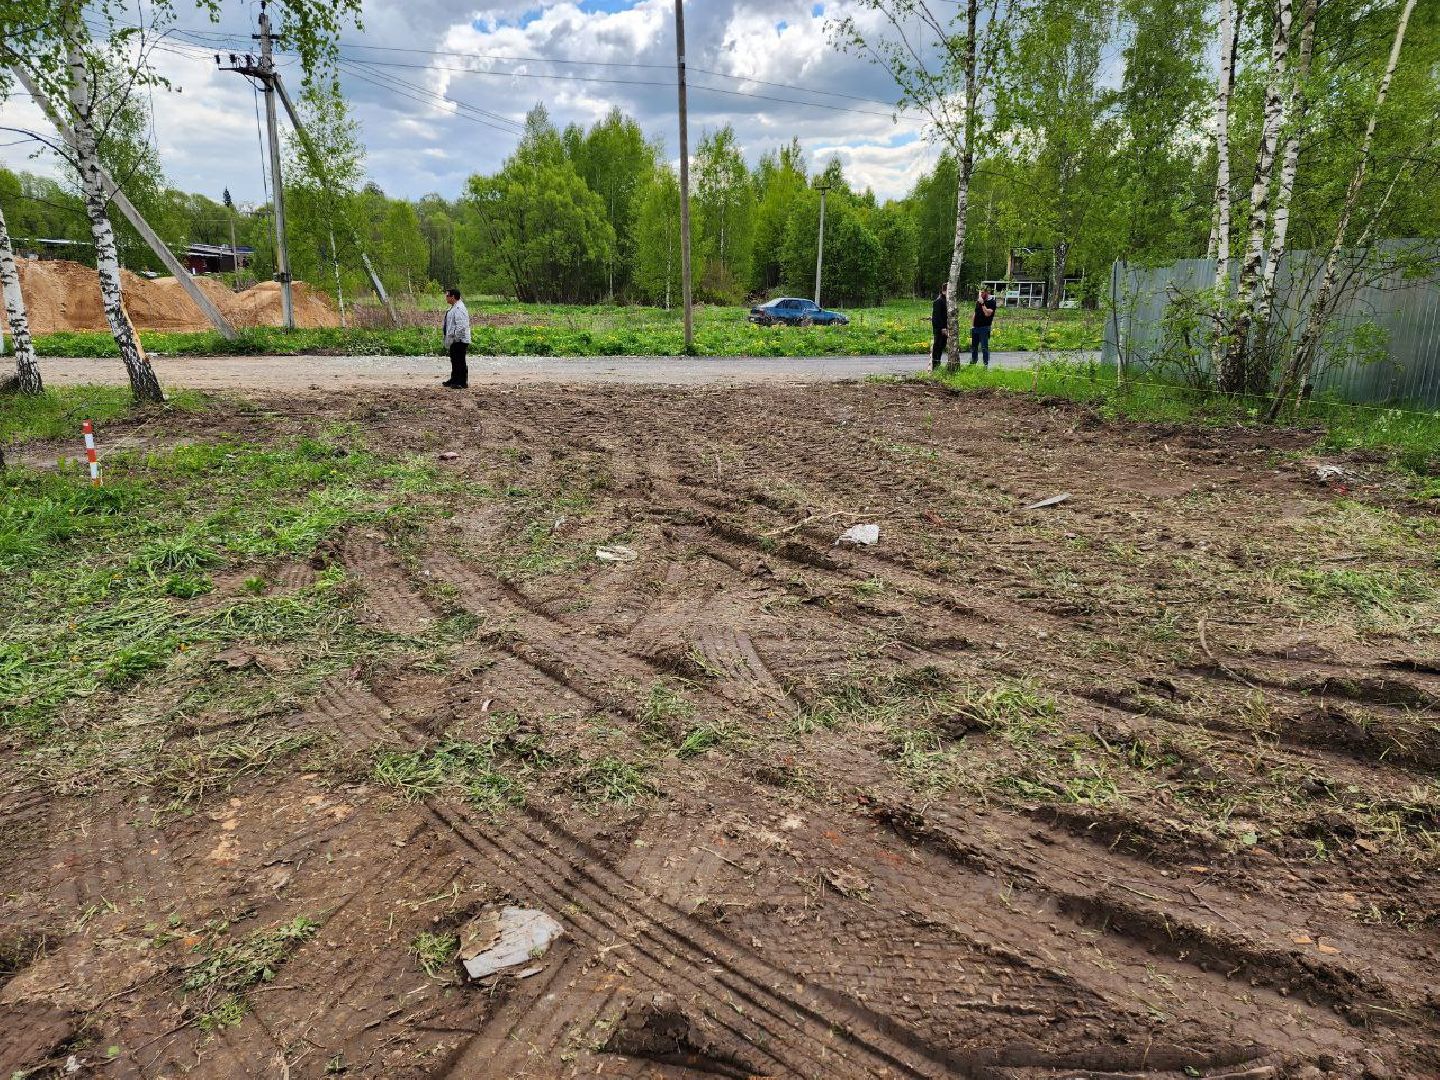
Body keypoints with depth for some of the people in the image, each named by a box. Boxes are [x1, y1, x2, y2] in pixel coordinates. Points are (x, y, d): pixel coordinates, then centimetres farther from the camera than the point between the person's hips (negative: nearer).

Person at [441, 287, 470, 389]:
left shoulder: (458, 309, -19)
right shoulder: (454, 308, 13)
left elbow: (461, 326, -27)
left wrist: (454, 337, -22)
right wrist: (449, 339, 18)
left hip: (459, 341, -10)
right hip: (455, 341, 11)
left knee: (459, 362, -3)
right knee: (455, 361, 19)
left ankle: (462, 383, 5)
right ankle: (454, 380, 30)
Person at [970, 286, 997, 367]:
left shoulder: (991, 302, -7)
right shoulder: (978, 301, 14)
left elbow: (987, 313, -21)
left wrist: (982, 304, -21)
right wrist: (972, 325, 15)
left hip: (984, 327, -7)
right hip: (976, 327, 7)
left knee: (984, 347, -6)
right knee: (974, 346, 13)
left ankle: (986, 364, 0)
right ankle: (973, 362, 24)